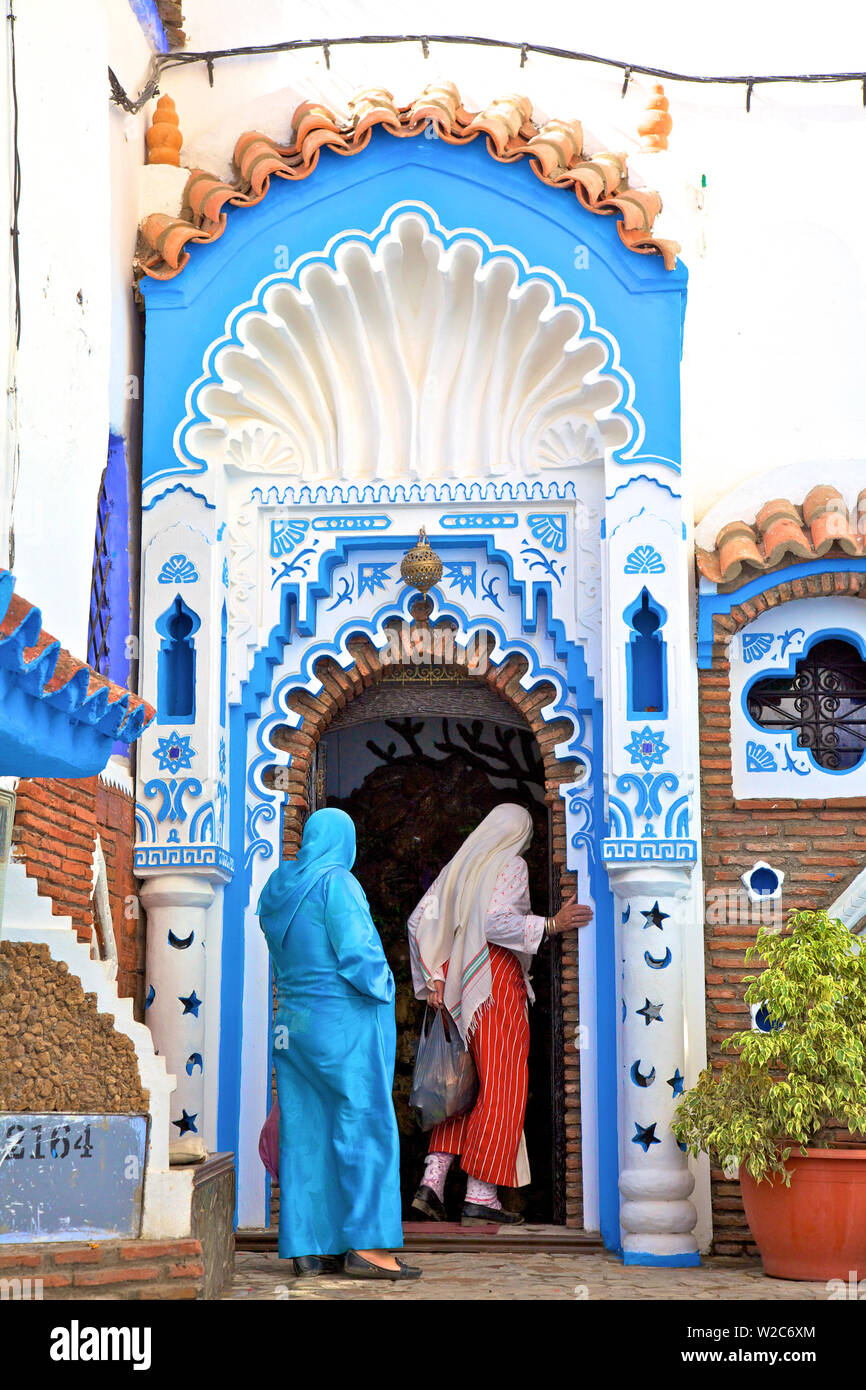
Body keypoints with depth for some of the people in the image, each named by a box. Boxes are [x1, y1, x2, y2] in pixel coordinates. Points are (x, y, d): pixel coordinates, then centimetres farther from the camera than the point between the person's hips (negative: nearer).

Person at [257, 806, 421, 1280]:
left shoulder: (278, 891, 11)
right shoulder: (337, 883, -12)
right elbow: (357, 952, -19)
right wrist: (380, 988, -2)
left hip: (296, 1023, 7)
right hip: (346, 1022, -7)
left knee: (308, 1133, 7)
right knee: (365, 1126, -4)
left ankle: (309, 1247, 7)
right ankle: (366, 1244, -6)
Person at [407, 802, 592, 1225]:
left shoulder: (458, 865, 17)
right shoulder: (512, 865, -4)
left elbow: (419, 920, 10)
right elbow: (495, 921, -19)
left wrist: (433, 979, 7)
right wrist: (550, 925, -17)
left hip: (456, 984, 7)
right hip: (496, 982, -7)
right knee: (499, 1086, -3)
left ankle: (433, 1179, 2)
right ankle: (479, 1196, -5)